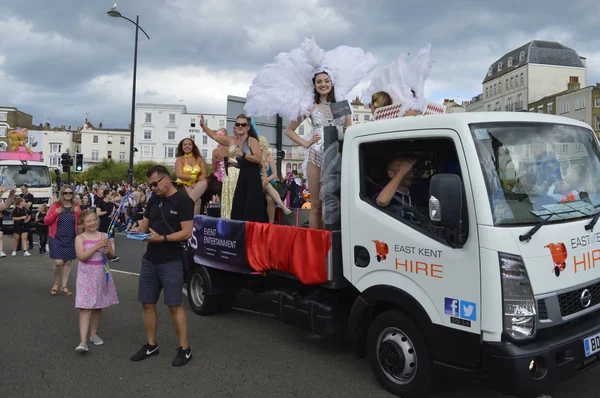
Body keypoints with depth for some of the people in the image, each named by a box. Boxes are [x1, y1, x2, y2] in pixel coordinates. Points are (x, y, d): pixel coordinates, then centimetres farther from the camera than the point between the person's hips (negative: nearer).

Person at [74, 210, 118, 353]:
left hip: (101, 274, 3)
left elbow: (111, 256, 4)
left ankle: (94, 334, 29)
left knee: (97, 306, 13)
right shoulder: (80, 238, -5)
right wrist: (97, 246, -23)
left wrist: (109, 249, -17)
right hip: (86, 275, -3)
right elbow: (82, 257, -17)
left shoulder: (104, 236, 2)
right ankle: (83, 341, -12)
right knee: (85, 307, -9)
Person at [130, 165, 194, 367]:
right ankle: (151, 345, 24)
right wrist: (138, 231, -6)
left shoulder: (183, 201, -9)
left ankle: (184, 348, 7)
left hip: (171, 262, -7)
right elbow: (145, 224, 17)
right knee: (147, 304, 11)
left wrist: (162, 238, -24)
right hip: (149, 260, 7)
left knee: (175, 305, -3)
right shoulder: (153, 199, 12)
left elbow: (186, 233, -15)